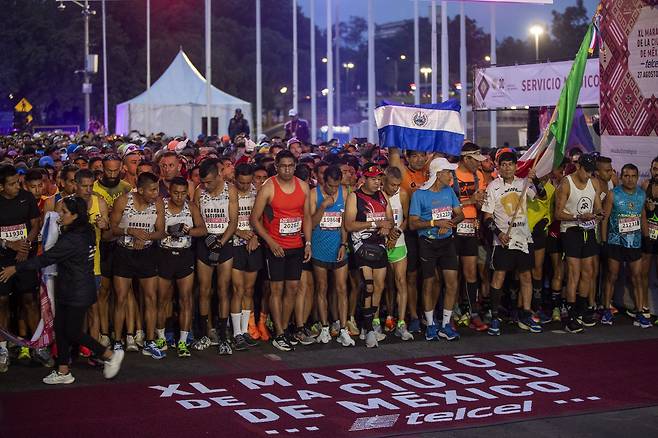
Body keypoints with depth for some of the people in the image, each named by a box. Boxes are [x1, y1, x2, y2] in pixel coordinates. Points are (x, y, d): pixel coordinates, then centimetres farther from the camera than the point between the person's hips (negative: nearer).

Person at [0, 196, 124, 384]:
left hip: (78, 293, -9)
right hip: (66, 291, 9)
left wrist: (16, 268, -15)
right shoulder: (85, 232, 4)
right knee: (60, 329, 12)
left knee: (73, 333, 1)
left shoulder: (72, 239, -24)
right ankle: (63, 372, 19)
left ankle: (110, 355, 14)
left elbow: (46, 259, -21)